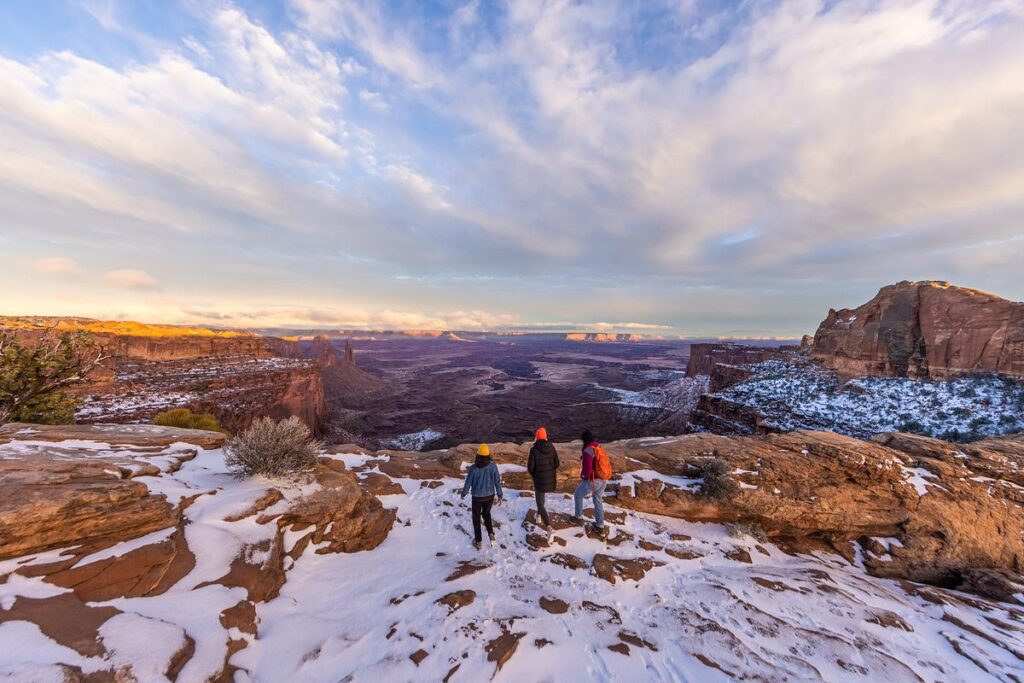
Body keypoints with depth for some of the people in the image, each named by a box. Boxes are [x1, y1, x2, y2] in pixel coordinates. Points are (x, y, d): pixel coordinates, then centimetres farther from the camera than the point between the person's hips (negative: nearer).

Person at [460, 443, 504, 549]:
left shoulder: (474, 468, -20)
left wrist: (463, 493, 8)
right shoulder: (493, 466, -15)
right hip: (489, 496, 2)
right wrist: (500, 495, 6)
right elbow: (497, 481, -8)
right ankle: (491, 534, 13)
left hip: (477, 497, -2)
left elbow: (468, 482, -10)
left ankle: (478, 541, 27)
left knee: (476, 518, 18)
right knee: (486, 514, 27)